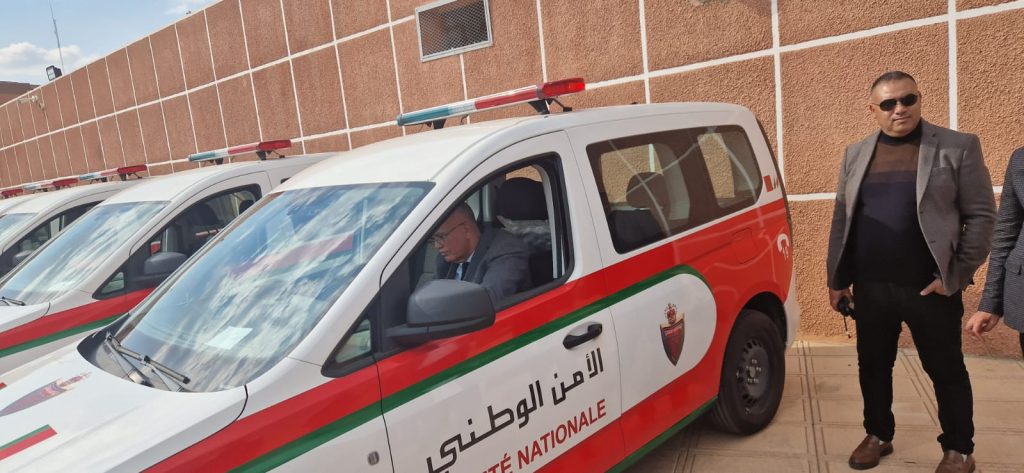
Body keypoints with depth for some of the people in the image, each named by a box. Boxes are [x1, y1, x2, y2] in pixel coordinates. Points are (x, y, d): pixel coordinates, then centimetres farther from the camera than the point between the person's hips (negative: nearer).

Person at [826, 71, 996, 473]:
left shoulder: (958, 148, -2)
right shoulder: (856, 155, 9)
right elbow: (841, 220, 10)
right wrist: (837, 280, 7)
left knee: (946, 370, 10)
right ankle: (878, 435, 32)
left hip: (929, 288, -3)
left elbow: (981, 215, -4)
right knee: (873, 366, 14)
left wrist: (957, 275, -10)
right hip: (869, 287, 4)